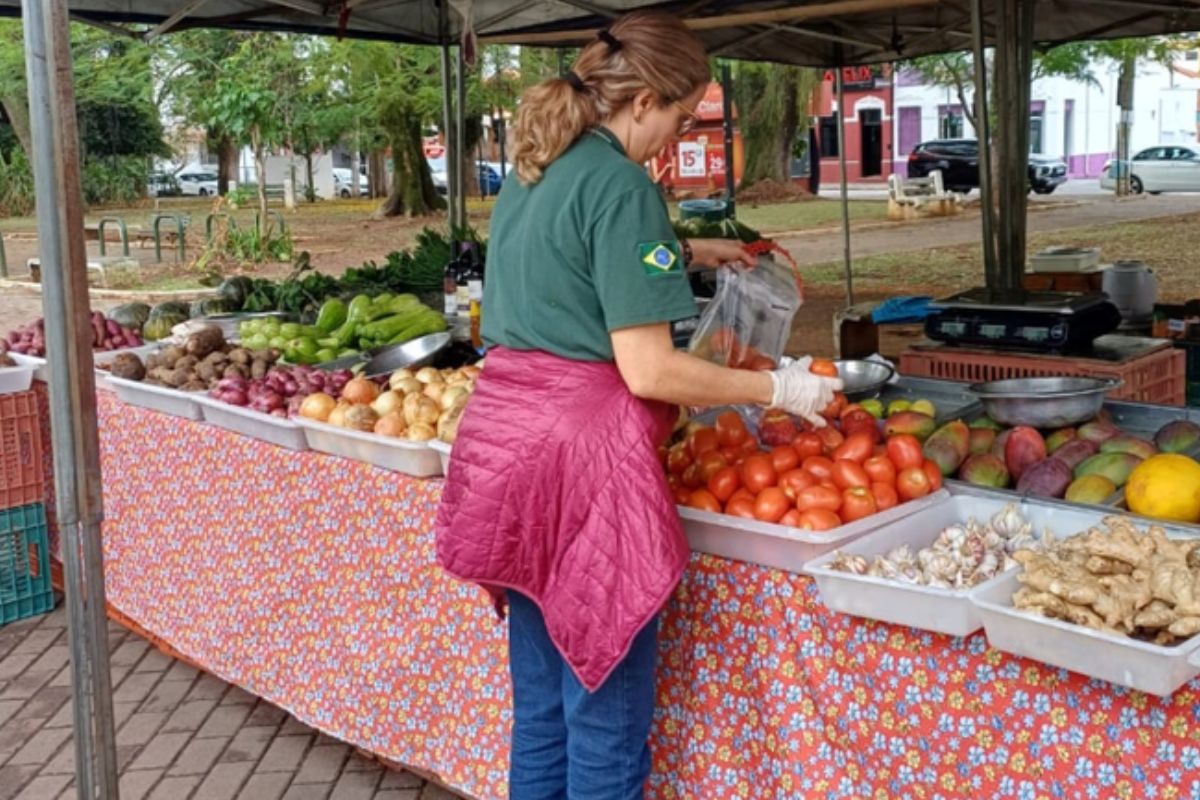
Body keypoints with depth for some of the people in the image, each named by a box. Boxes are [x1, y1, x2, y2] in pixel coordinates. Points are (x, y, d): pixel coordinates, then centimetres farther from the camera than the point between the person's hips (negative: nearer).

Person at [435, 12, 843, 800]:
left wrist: (685, 251, 33)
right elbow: (647, 371, -18)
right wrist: (778, 390, -7)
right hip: (580, 449, -9)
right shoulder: (620, 183, -14)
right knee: (606, 720, 5)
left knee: (541, 704, 21)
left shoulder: (532, 168, 14)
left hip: (508, 436, 9)